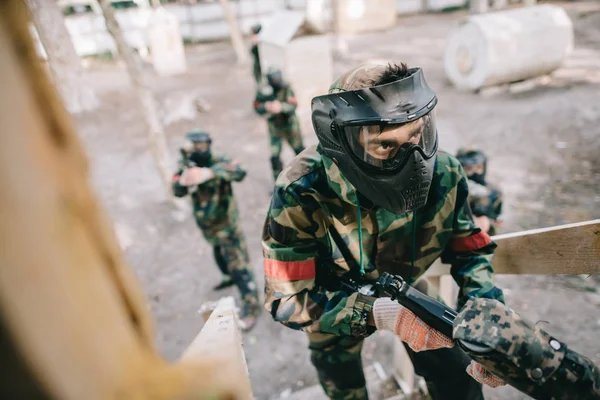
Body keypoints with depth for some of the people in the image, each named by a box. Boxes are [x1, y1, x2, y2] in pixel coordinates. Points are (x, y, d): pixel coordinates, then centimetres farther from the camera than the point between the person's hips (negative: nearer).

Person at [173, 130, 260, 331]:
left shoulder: (218, 162, -19)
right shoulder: (186, 166, -3)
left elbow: (239, 171, -41)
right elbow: (177, 191, -16)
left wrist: (209, 173, -57)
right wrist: (183, 180, -41)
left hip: (226, 224, -6)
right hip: (207, 226, 7)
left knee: (238, 265, -5)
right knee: (220, 256, 29)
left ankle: (251, 305, 7)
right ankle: (230, 277, 56)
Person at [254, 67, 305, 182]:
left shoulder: (286, 88, -18)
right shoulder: (263, 91, -14)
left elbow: (293, 106, -28)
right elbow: (257, 107, -12)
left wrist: (281, 106, -48)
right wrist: (266, 107, -34)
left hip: (290, 124, 0)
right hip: (274, 127, 0)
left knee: (299, 149, 17)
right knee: (275, 155, -4)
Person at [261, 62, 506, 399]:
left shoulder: (443, 173, -26)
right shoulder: (302, 194, -38)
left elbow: (470, 250, -11)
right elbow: (289, 301, -34)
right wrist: (377, 312, -47)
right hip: (331, 300, -2)